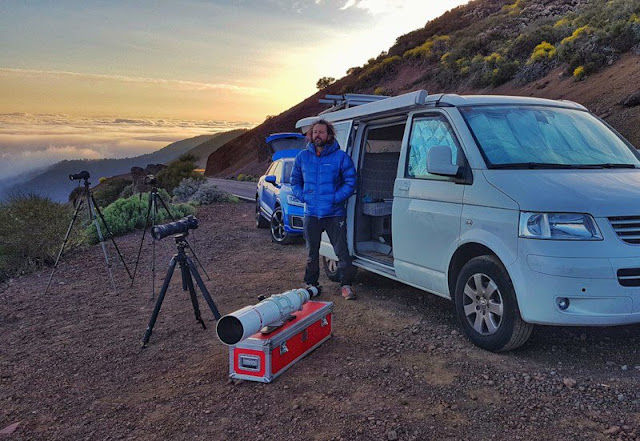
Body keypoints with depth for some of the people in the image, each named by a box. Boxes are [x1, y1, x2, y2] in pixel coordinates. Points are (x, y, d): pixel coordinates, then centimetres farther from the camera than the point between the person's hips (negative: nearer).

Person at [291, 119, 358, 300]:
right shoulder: (302, 157, 6)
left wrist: (336, 198, -13)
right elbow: (295, 181, 15)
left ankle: (346, 285, 10)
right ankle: (311, 284, 28)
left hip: (335, 214, -3)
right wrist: (303, 196, -2)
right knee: (311, 252, 14)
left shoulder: (341, 157, -3)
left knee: (342, 250, -2)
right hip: (311, 213, 3)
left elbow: (351, 182, -3)